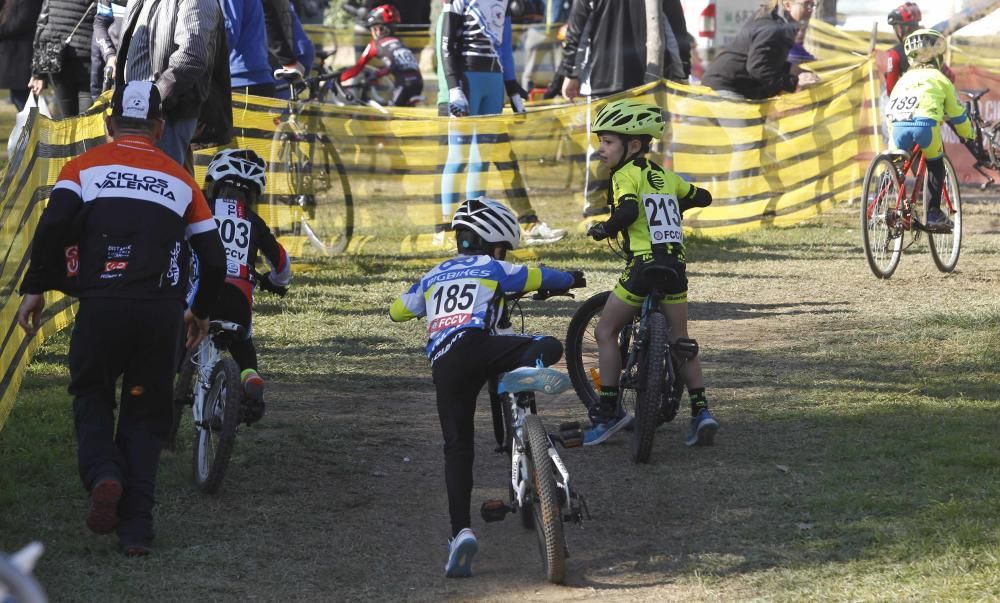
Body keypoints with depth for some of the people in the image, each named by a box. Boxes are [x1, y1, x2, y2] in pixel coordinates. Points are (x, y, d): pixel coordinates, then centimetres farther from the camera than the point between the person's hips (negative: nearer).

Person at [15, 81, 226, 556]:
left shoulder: (85, 167, 9)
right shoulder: (180, 180, 16)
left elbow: (54, 226, -8)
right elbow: (214, 259, 15)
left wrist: (34, 289, 0)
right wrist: (200, 312, 31)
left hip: (101, 307, -1)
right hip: (162, 313, 2)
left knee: (91, 397, 19)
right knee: (145, 415, 14)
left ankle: (103, 474, -10)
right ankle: (136, 530, 5)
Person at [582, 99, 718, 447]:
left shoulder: (625, 175, -5)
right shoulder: (665, 176, 16)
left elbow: (627, 210, -23)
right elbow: (702, 197, 29)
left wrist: (604, 229, -6)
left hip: (643, 264, -6)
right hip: (676, 263, 6)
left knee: (606, 330, 10)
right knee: (680, 338, 16)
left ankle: (608, 410, 7)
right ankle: (701, 410, 4)